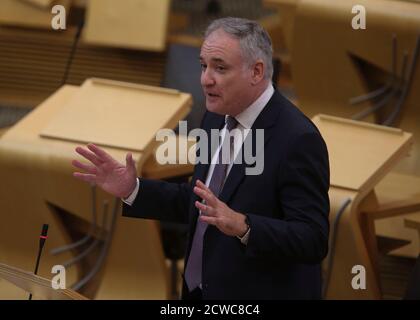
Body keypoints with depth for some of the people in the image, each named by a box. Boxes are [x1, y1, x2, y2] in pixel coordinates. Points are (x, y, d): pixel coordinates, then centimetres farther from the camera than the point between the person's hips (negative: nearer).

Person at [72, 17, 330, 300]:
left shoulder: (298, 139, -21)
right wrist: (132, 189, 0)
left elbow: (313, 240, -24)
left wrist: (243, 226, -37)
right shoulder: (217, 118, 4)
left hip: (262, 295, -7)